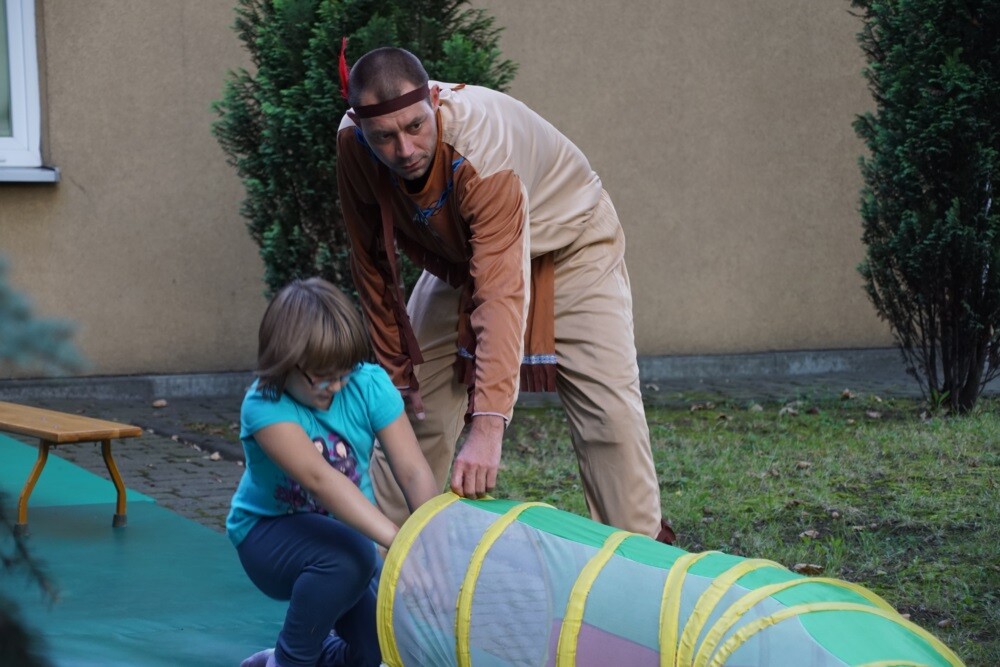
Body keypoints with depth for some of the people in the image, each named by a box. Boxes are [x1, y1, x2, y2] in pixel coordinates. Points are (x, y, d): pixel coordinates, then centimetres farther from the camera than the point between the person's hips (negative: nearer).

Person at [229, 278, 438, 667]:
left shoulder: (368, 384, -18)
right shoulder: (265, 406, -28)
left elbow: (414, 473, -23)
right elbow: (319, 478, -42)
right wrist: (399, 542, -54)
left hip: (346, 531, 4)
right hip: (270, 533, -4)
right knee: (347, 557, -35)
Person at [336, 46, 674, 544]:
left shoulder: (483, 148, -42)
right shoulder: (353, 146, -26)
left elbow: (503, 293, -48)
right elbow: (373, 268, -13)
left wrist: (487, 426, -54)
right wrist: (396, 372, -12)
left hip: (569, 244, -4)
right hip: (457, 256, 5)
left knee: (607, 405, -14)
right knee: (415, 405, -1)